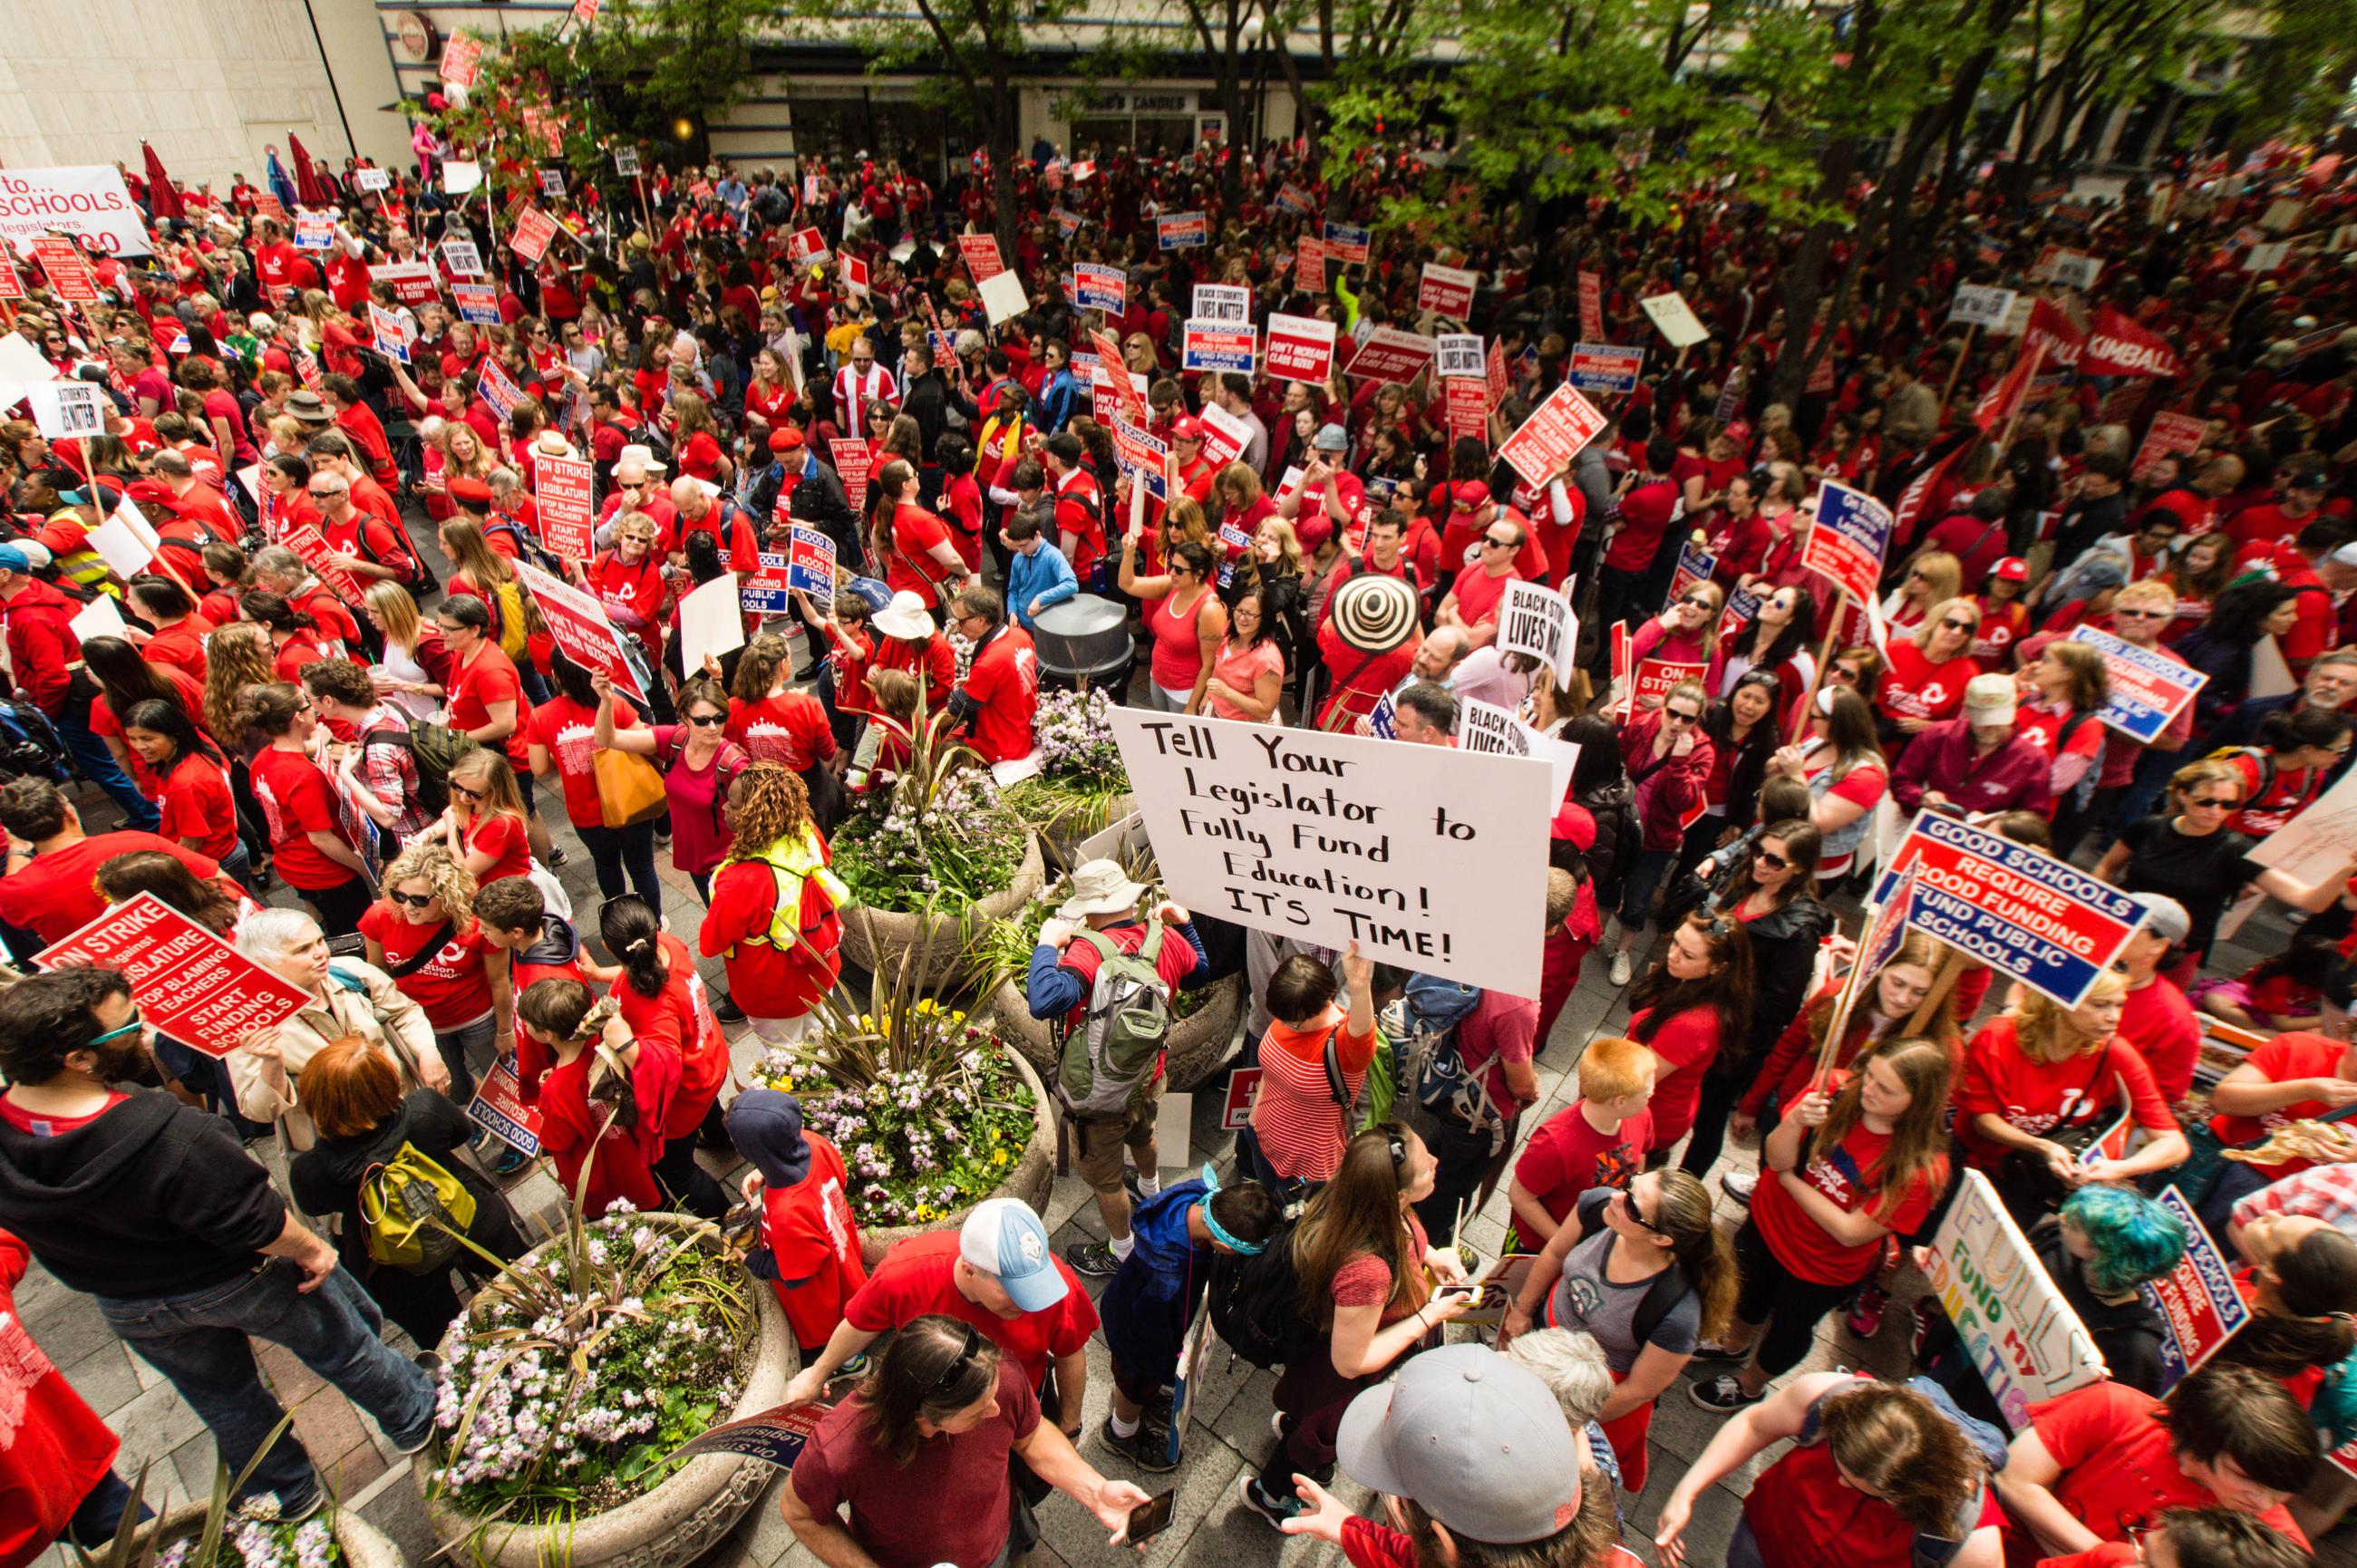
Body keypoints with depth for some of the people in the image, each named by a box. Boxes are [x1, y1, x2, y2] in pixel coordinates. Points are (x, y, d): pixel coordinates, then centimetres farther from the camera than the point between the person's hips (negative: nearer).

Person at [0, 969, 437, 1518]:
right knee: (344, 1343, 22)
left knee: (224, 1399, 28)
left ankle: (289, 1496, 51)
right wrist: (310, 1248, -10)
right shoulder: (172, 1137, -42)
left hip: (129, 1308, 6)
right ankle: (417, 1419, 45)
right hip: (238, 1281, -6)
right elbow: (257, 1222, -28)